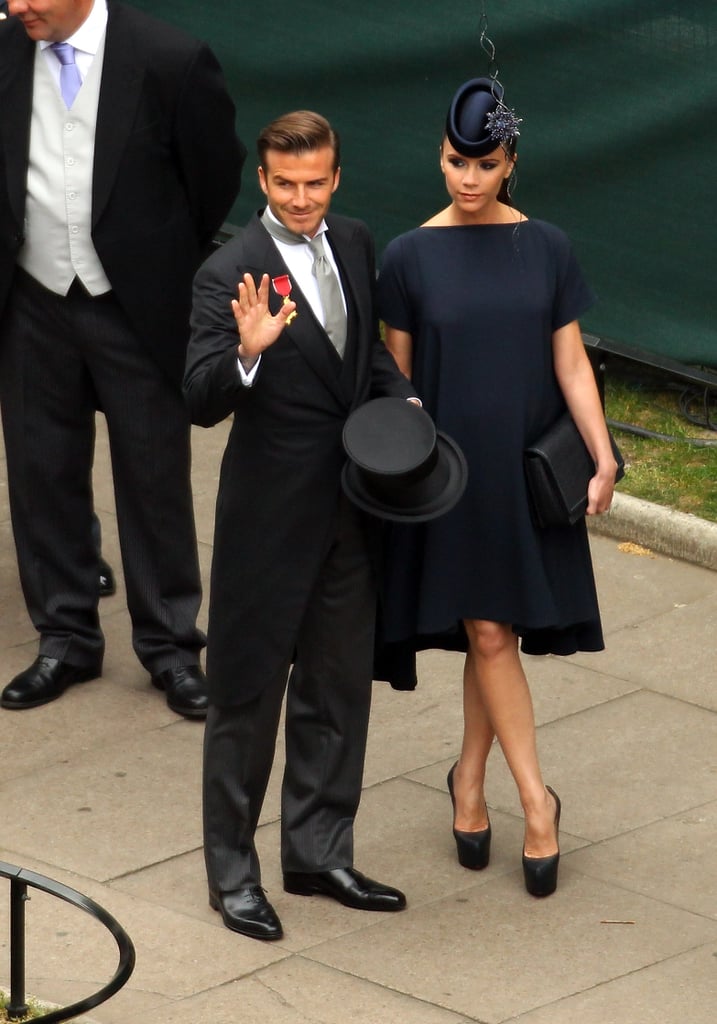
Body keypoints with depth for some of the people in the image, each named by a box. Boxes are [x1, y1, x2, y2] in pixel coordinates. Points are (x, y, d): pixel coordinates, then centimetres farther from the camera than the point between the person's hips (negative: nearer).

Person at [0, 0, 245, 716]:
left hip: (138, 307, -3)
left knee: (154, 480, 4)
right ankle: (66, 639, 23)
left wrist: (170, 269, 6)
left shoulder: (169, 60, -14)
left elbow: (216, 176, -2)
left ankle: (171, 648, 16)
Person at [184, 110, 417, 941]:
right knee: (247, 694, 4)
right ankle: (232, 872, 16)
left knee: (338, 687, 16)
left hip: (350, 512, 7)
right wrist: (248, 351, -42)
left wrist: (401, 397, 2)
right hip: (271, 519, -7)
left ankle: (319, 853, 30)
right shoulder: (230, 273, -17)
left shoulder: (353, 245, 4)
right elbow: (202, 403, -24)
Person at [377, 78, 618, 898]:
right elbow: (396, 376, 2)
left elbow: (570, 363, 2)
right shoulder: (410, 257, -3)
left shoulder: (547, 249, 1)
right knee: (487, 630, -5)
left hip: (528, 469, 2)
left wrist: (604, 457, -5)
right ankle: (535, 798, -1)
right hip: (450, 469, -1)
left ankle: (469, 780, 24)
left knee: (494, 630, 6)